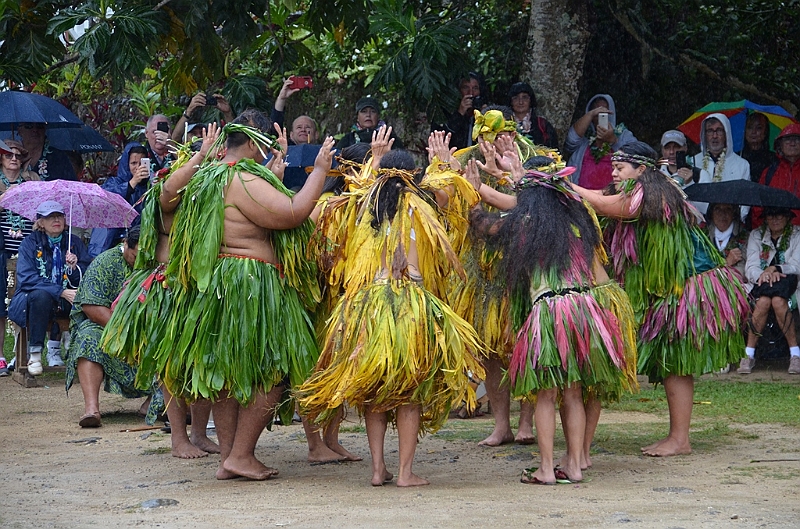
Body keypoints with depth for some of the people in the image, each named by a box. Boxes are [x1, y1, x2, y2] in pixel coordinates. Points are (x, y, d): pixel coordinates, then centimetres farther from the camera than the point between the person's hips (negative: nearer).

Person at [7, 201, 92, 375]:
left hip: (65, 302, 3)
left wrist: (75, 267, -19)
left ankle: (54, 347, -11)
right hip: (33, 297, -3)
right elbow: (26, 278, -15)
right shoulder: (30, 242, -1)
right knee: (41, 296, -36)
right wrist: (62, 292, -24)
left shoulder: (75, 243, 9)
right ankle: (34, 353, -25)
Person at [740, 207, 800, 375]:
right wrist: (765, 275, -20)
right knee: (763, 301, -34)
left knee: (778, 301, -36)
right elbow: (751, 269, 1)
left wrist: (775, 269, -20)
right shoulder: (756, 235, 11)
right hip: (762, 286, 1)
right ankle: (749, 354, -28)